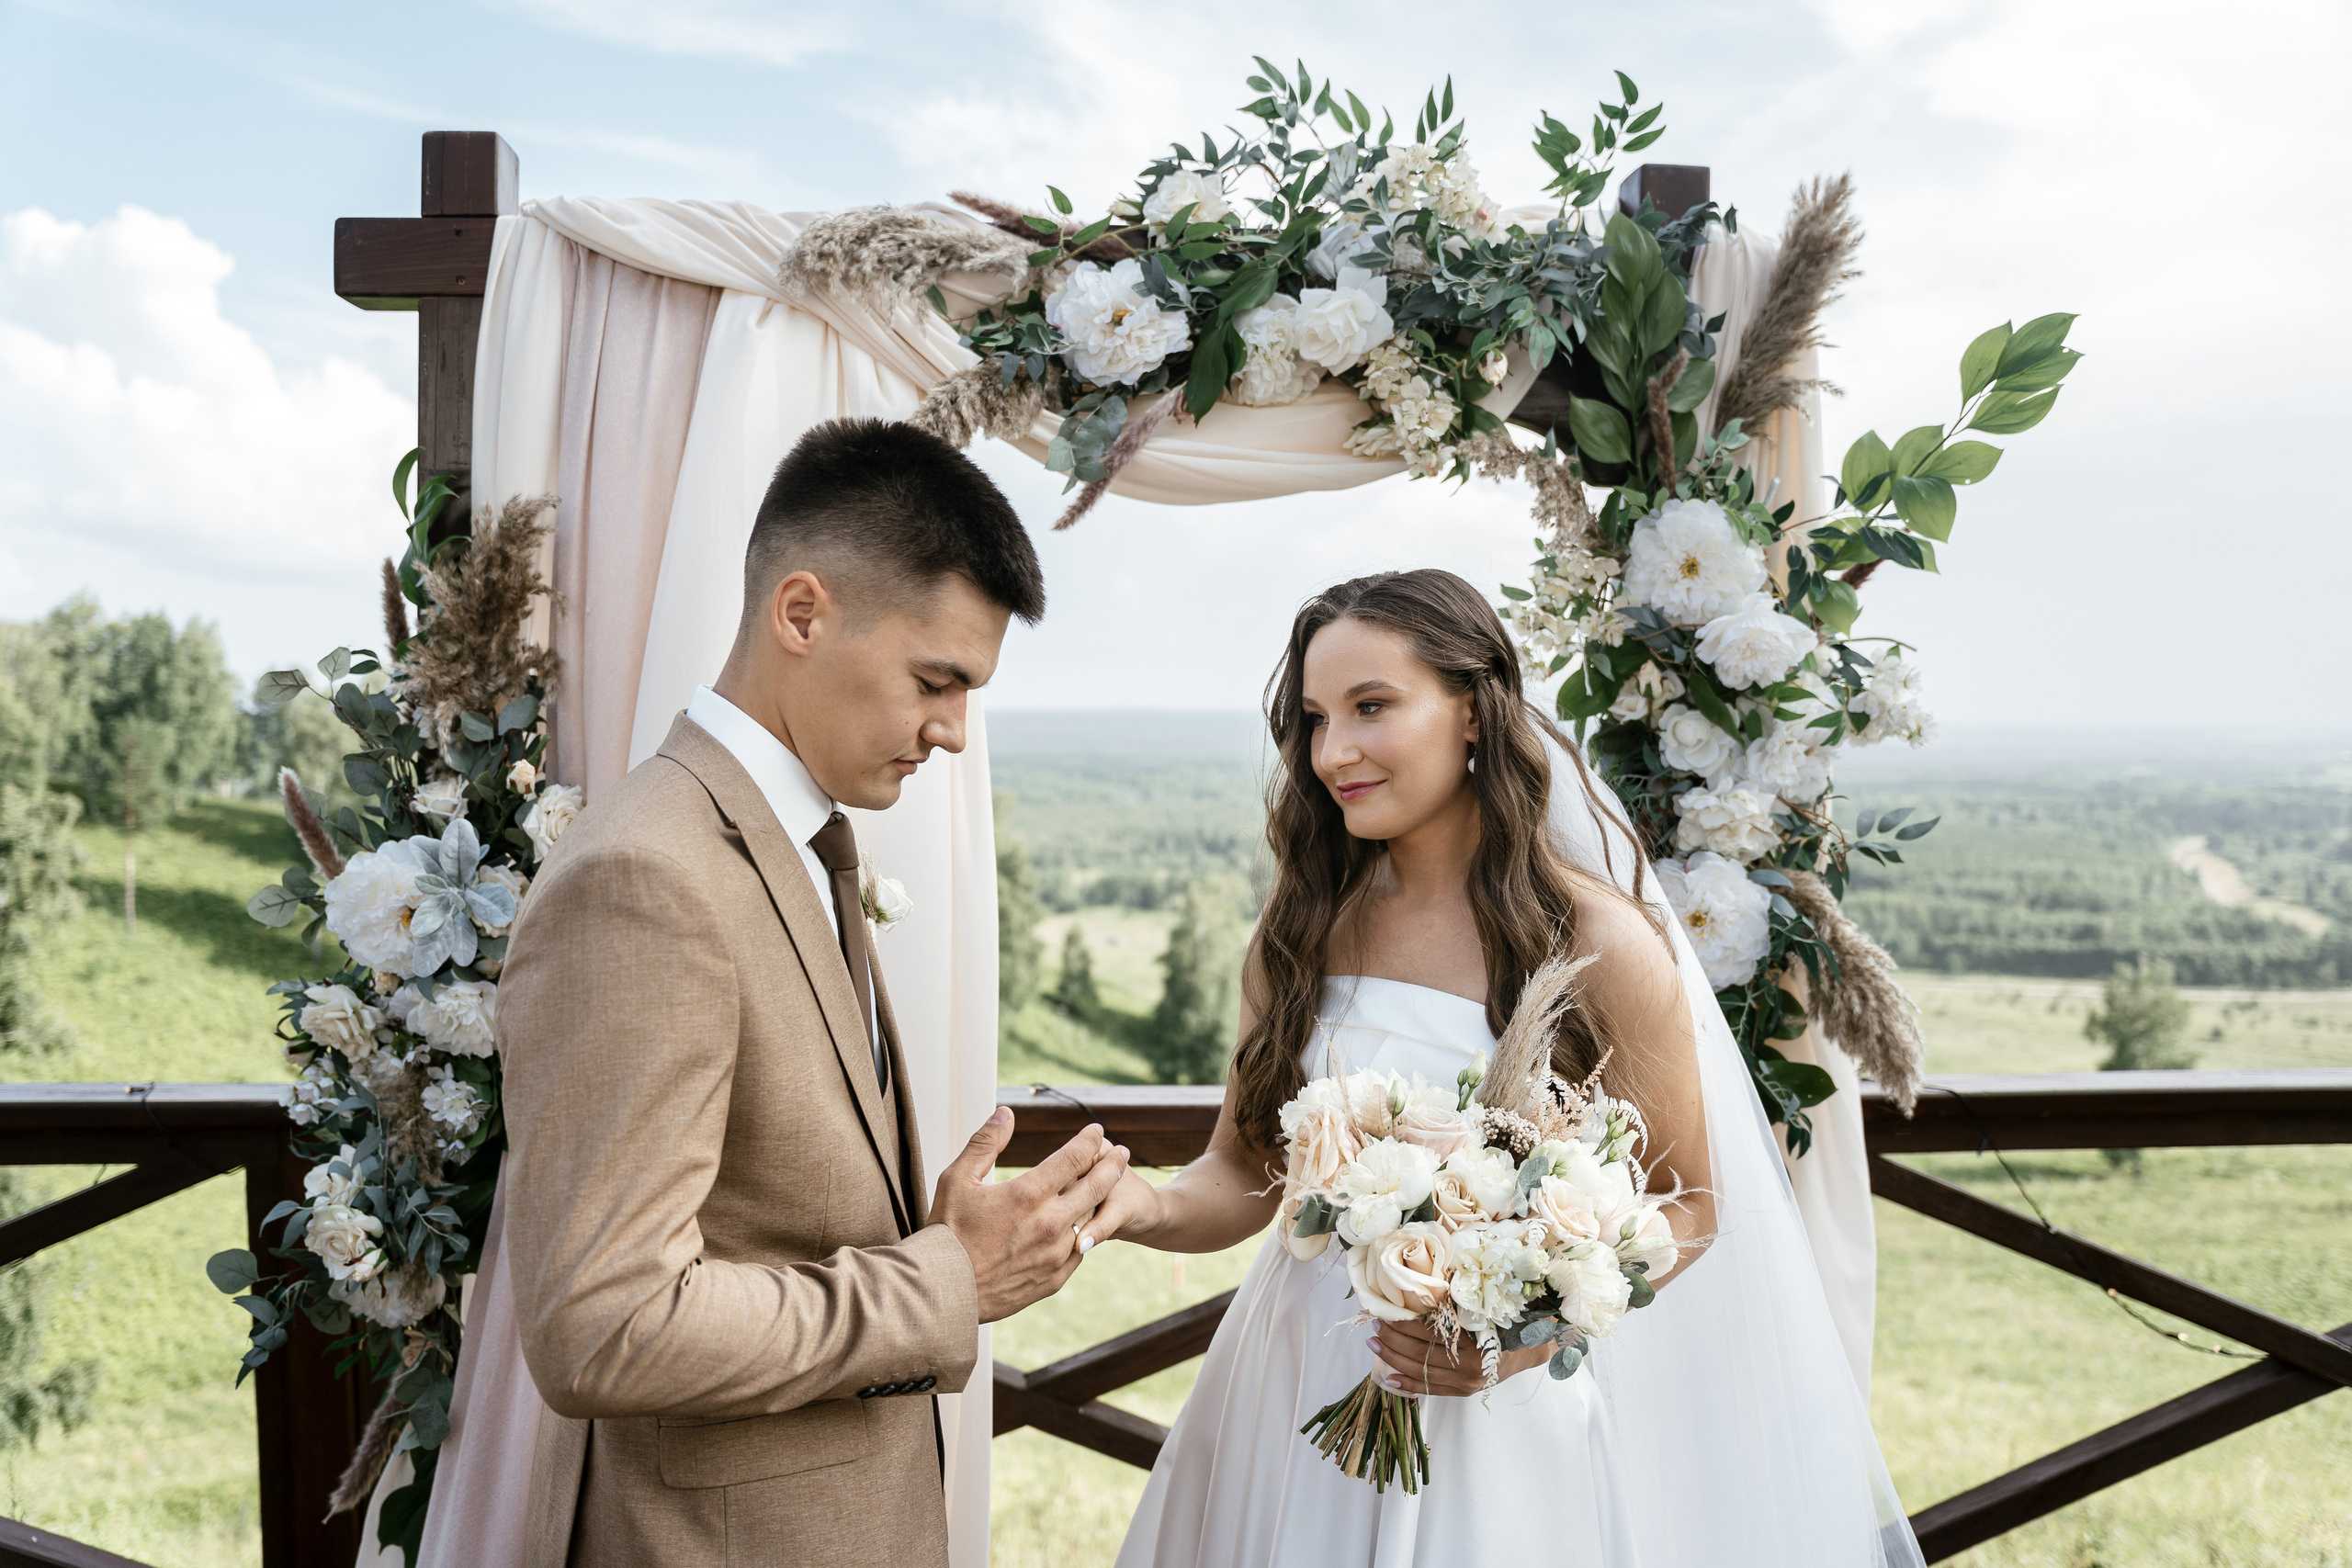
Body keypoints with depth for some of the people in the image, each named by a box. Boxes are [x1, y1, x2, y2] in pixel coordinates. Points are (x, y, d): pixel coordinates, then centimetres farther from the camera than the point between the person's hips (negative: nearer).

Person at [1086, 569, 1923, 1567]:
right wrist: (1151, 1209, -21)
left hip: (1510, 1406, -4)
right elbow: (1245, 1172, 1)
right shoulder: (1301, 931, -3)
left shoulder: (1601, 947, -14)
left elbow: (1687, 1206, -6)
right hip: (1303, 1397, 4)